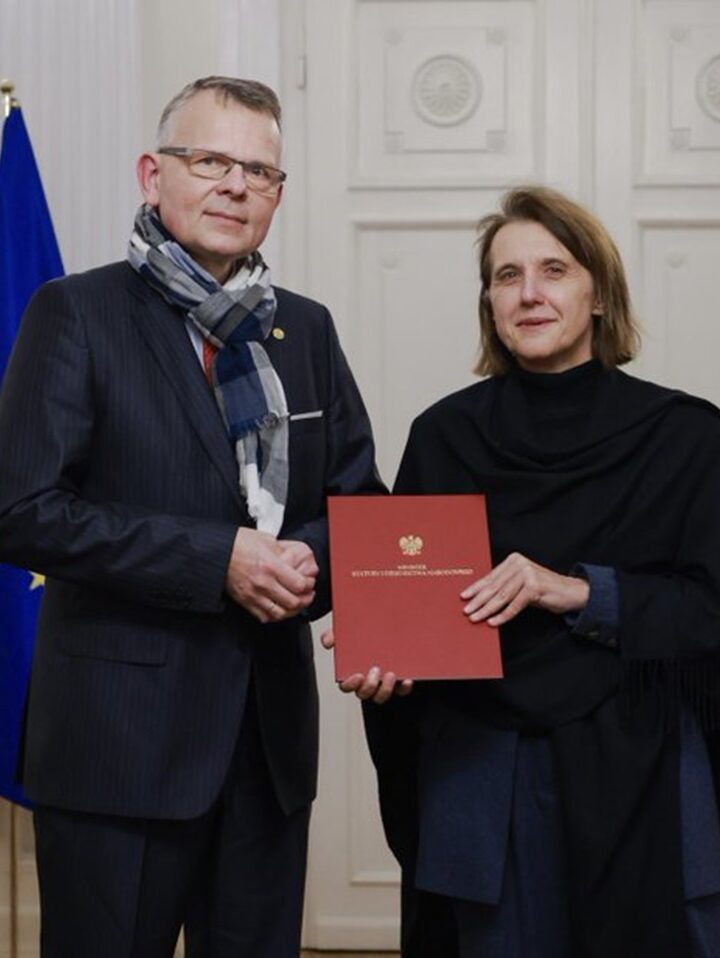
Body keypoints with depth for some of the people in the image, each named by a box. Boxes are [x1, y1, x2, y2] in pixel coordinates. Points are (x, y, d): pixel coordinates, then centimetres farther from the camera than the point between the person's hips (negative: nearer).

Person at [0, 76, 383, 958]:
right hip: (121, 734, -5)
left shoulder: (305, 328, 12)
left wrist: (311, 556, -9)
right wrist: (217, 558, -18)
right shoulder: (77, 313, -4)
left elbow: (361, 501, 14)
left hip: (271, 729, 5)